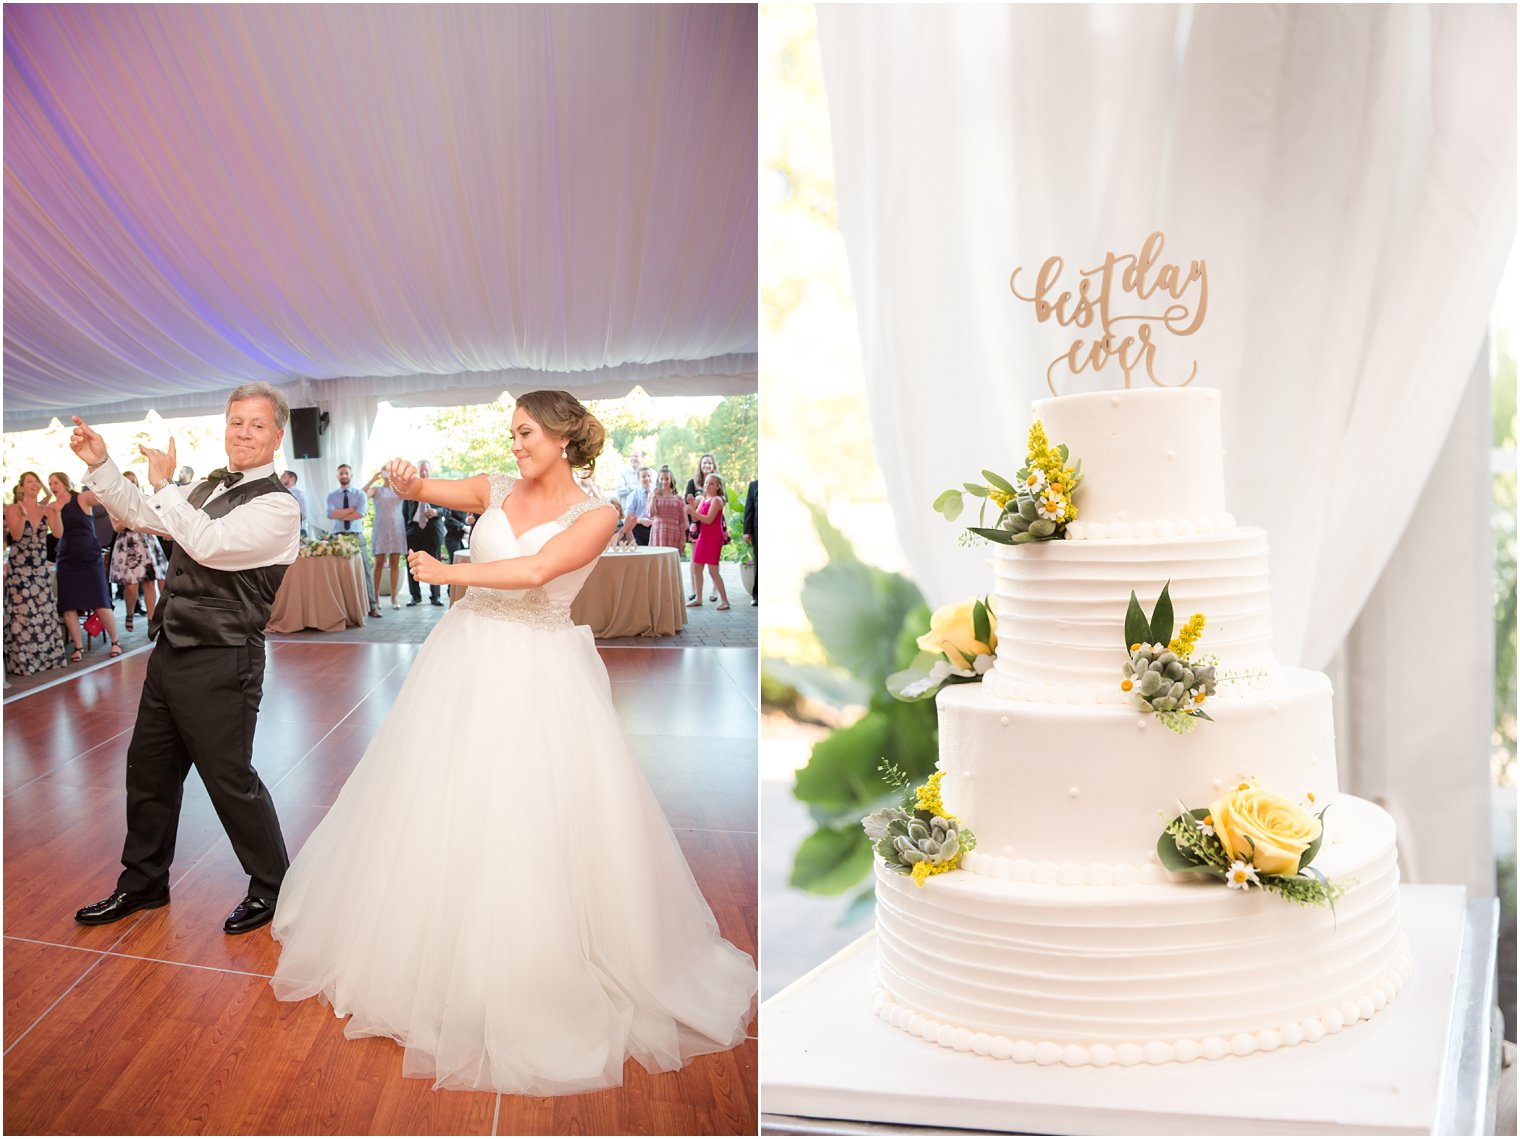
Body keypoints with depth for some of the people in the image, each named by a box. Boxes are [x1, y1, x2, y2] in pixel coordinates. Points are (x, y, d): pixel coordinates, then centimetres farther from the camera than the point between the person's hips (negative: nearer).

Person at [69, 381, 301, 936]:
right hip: (171, 651, 8)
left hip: (220, 663, -8)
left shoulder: (277, 506, -15)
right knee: (148, 771, 18)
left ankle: (271, 887, 22)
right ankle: (142, 883, 37)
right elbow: (137, 513, 21)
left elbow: (209, 545, -27)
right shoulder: (209, 487, 10)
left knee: (230, 778, 1)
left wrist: (164, 484, -20)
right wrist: (100, 464, 10)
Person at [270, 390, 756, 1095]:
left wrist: (446, 573, -14)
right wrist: (406, 482, -27)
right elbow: (424, 491, -4)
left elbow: (534, 571, -20)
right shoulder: (497, 490, 5)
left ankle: (540, 974, 18)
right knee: (444, 810, 11)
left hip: (541, 675, -4)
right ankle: (438, 956, 31)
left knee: (537, 820, -1)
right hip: (469, 661, 4)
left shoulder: (595, 516, -8)